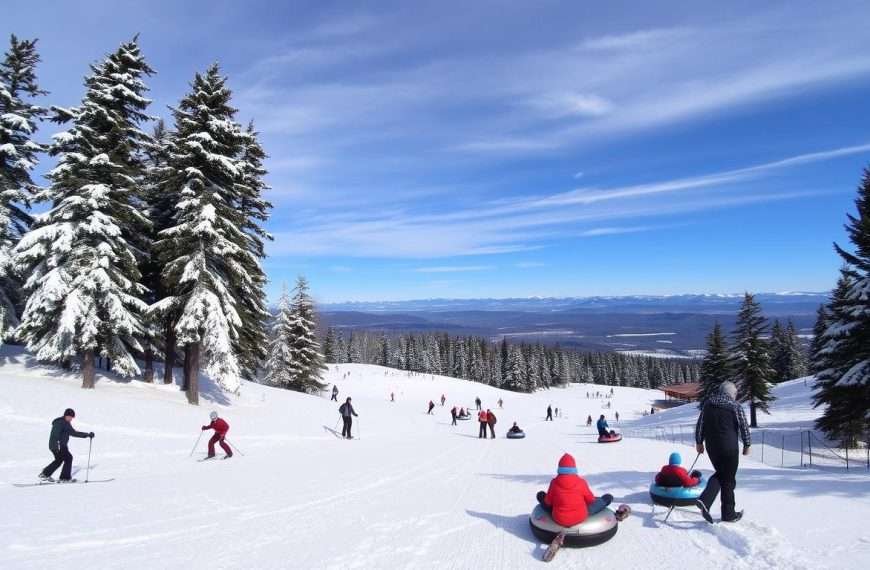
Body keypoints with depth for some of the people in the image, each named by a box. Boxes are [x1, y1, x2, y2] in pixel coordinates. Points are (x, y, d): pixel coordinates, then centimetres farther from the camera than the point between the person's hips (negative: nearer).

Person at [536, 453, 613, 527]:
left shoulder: (554, 483, -14)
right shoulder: (581, 482, -14)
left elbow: (547, 502, -2)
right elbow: (591, 500, 0)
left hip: (558, 519, 1)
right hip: (580, 518, 0)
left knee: (540, 494, 25)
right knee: (608, 497, 17)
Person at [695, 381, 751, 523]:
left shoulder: (707, 404, 7)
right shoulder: (736, 407, -7)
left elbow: (699, 425, 8)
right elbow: (744, 427, -5)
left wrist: (699, 442, 17)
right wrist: (747, 445, 8)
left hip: (711, 447, 5)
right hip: (729, 448, -4)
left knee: (719, 474, 21)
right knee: (728, 481, 8)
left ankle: (705, 500, 1)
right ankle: (729, 514, 18)